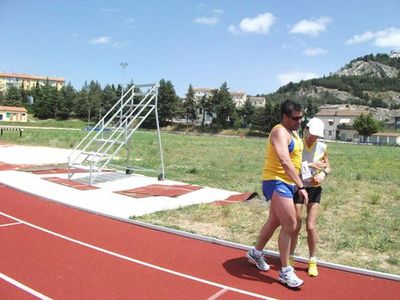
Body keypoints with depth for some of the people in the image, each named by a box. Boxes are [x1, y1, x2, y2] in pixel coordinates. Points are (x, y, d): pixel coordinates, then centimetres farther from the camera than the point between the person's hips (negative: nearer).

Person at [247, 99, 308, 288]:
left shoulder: (292, 132, 15)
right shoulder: (280, 132, -17)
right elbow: (285, 162, -29)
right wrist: (300, 186, -31)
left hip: (285, 183, 10)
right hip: (277, 182, -10)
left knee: (275, 222, 20)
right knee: (290, 225, -9)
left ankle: (256, 253, 40)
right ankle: (285, 272, 3)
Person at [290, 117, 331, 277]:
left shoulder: (322, 147, -1)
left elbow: (327, 167, 11)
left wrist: (323, 174, -11)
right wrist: (311, 165, -25)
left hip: (314, 189, 2)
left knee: (310, 227, -1)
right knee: (295, 226, 3)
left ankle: (312, 261, 18)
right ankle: (290, 258, 24)